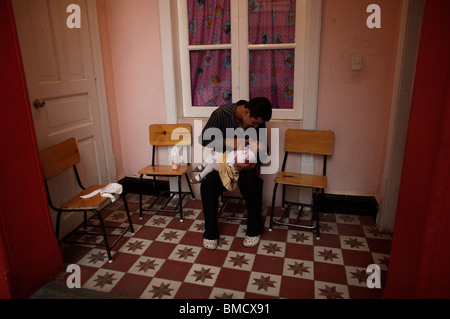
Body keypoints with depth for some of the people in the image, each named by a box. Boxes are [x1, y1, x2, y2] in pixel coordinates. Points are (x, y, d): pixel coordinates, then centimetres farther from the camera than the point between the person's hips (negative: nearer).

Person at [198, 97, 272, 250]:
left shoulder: (258, 122, -9)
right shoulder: (222, 113, -17)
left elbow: (262, 150, -2)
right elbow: (203, 139, -13)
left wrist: (253, 164, -26)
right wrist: (227, 142, -30)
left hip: (246, 163, 1)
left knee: (250, 180, -32)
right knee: (208, 183, -29)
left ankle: (254, 230, -10)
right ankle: (210, 233, -10)